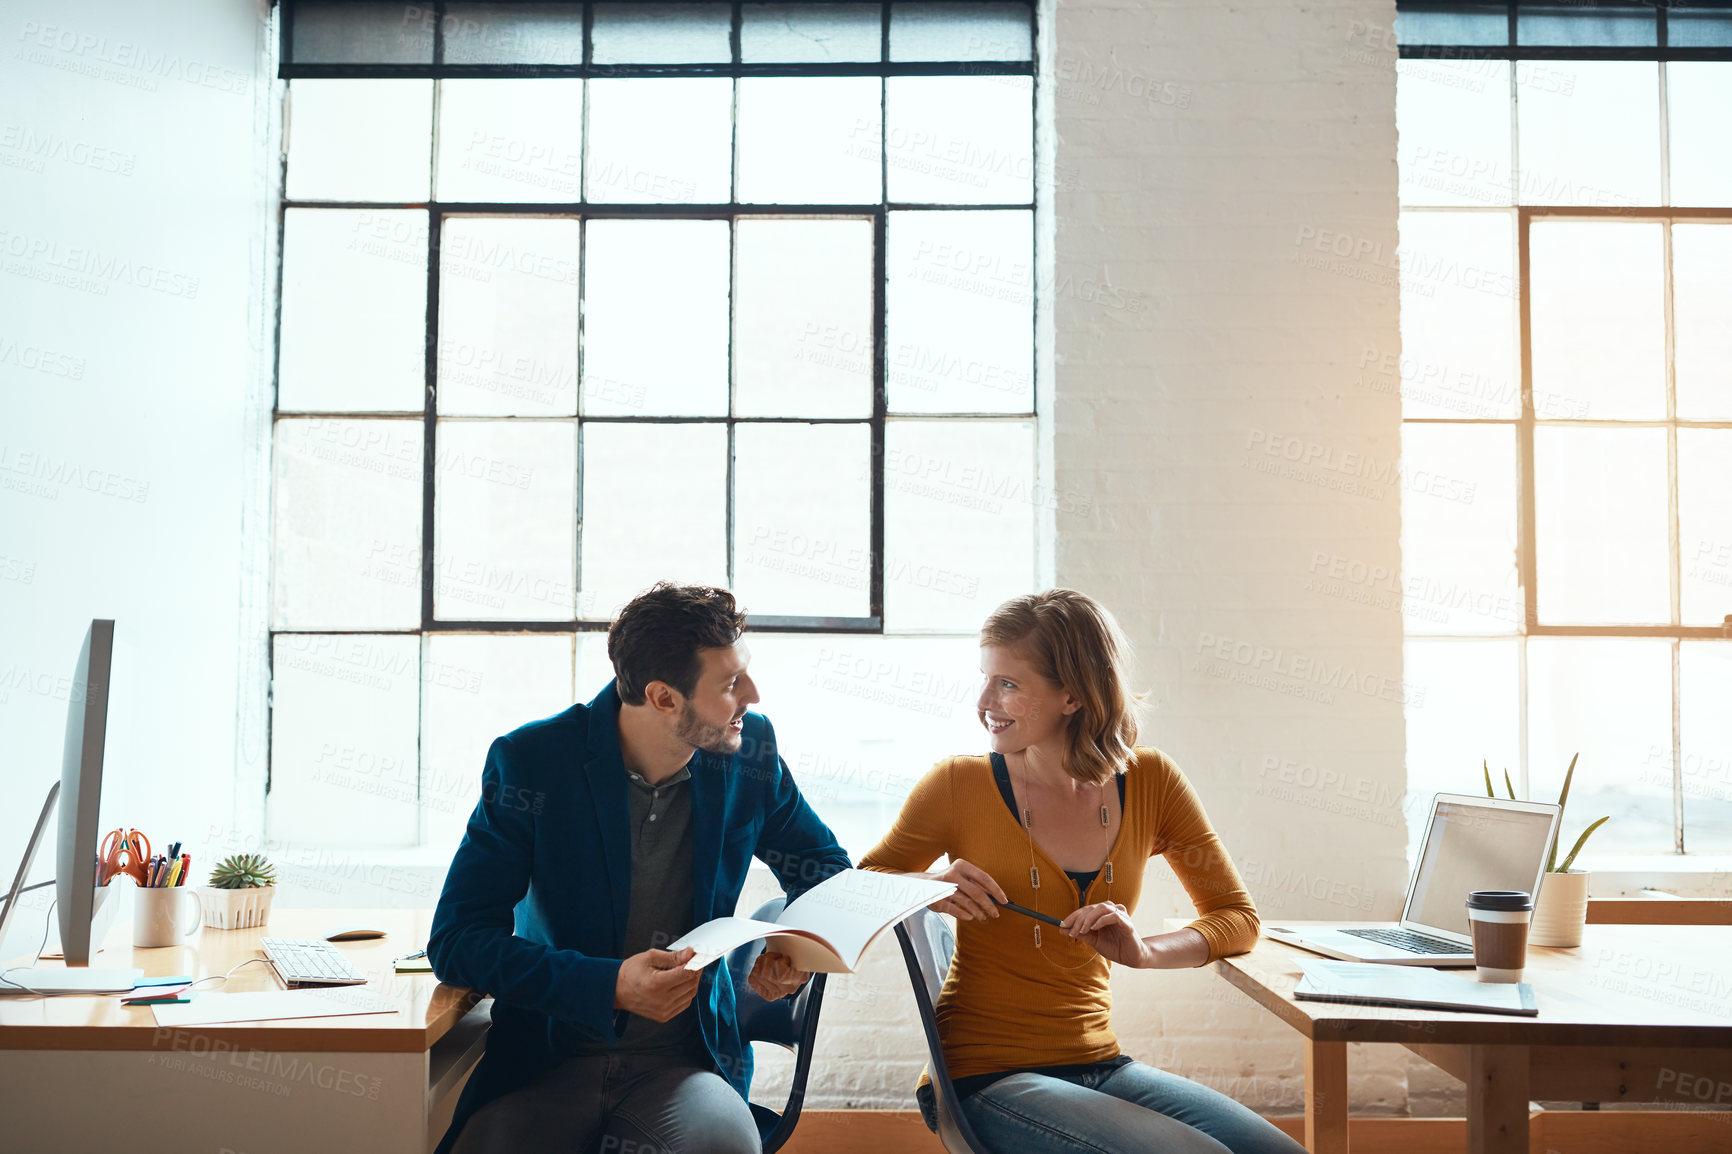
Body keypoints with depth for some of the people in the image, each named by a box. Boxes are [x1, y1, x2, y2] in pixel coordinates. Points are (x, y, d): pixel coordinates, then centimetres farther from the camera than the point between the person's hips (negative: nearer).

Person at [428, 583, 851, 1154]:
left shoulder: (749, 752, 0)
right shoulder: (530, 761, -9)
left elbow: (825, 867, 17)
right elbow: (456, 939, -10)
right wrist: (610, 985, -23)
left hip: (684, 1063, 1)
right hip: (544, 1063, -1)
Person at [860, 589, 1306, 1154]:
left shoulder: (1150, 783, 1)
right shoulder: (959, 785, -7)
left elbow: (1238, 917, 6)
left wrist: (1146, 951, -13)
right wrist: (927, 888, -19)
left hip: (1100, 1066, 4)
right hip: (986, 1078, -4)